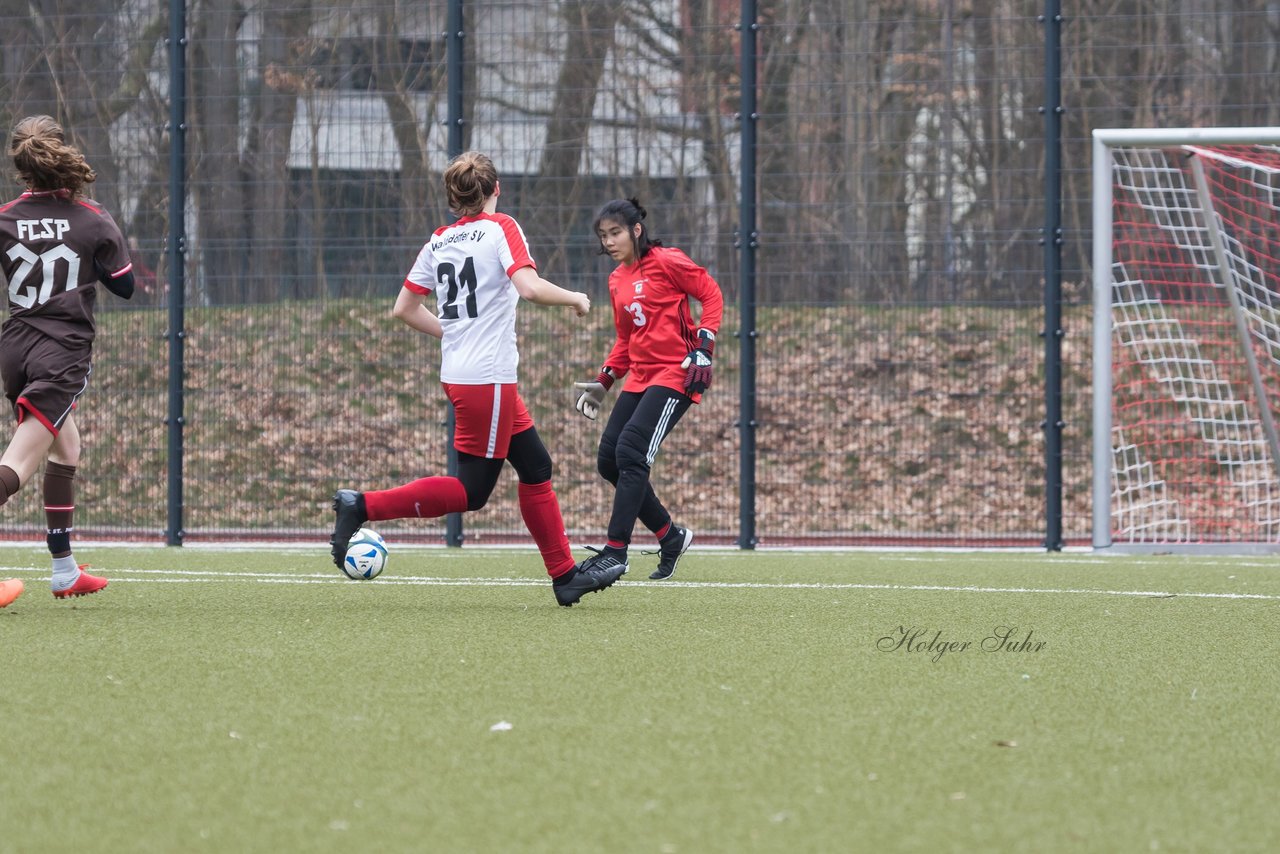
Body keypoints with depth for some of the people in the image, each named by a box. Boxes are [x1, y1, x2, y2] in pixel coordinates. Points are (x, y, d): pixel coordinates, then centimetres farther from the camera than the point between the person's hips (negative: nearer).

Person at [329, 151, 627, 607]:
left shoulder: (439, 241, 10)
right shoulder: (501, 228, -9)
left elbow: (404, 309, 12)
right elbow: (530, 287, -23)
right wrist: (574, 298, -5)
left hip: (457, 374, 8)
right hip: (488, 379, -8)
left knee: (536, 466, 15)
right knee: (471, 491, -2)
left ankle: (565, 575, 17)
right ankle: (364, 506, -9)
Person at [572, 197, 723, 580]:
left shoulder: (667, 262, -8)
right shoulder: (617, 280, 14)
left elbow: (712, 295, -6)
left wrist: (703, 347, -15)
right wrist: (603, 382, 14)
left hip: (676, 373, -8)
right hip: (639, 377, 8)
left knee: (630, 451, -20)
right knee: (609, 459, 1)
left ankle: (616, 550, -18)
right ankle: (670, 536, 16)